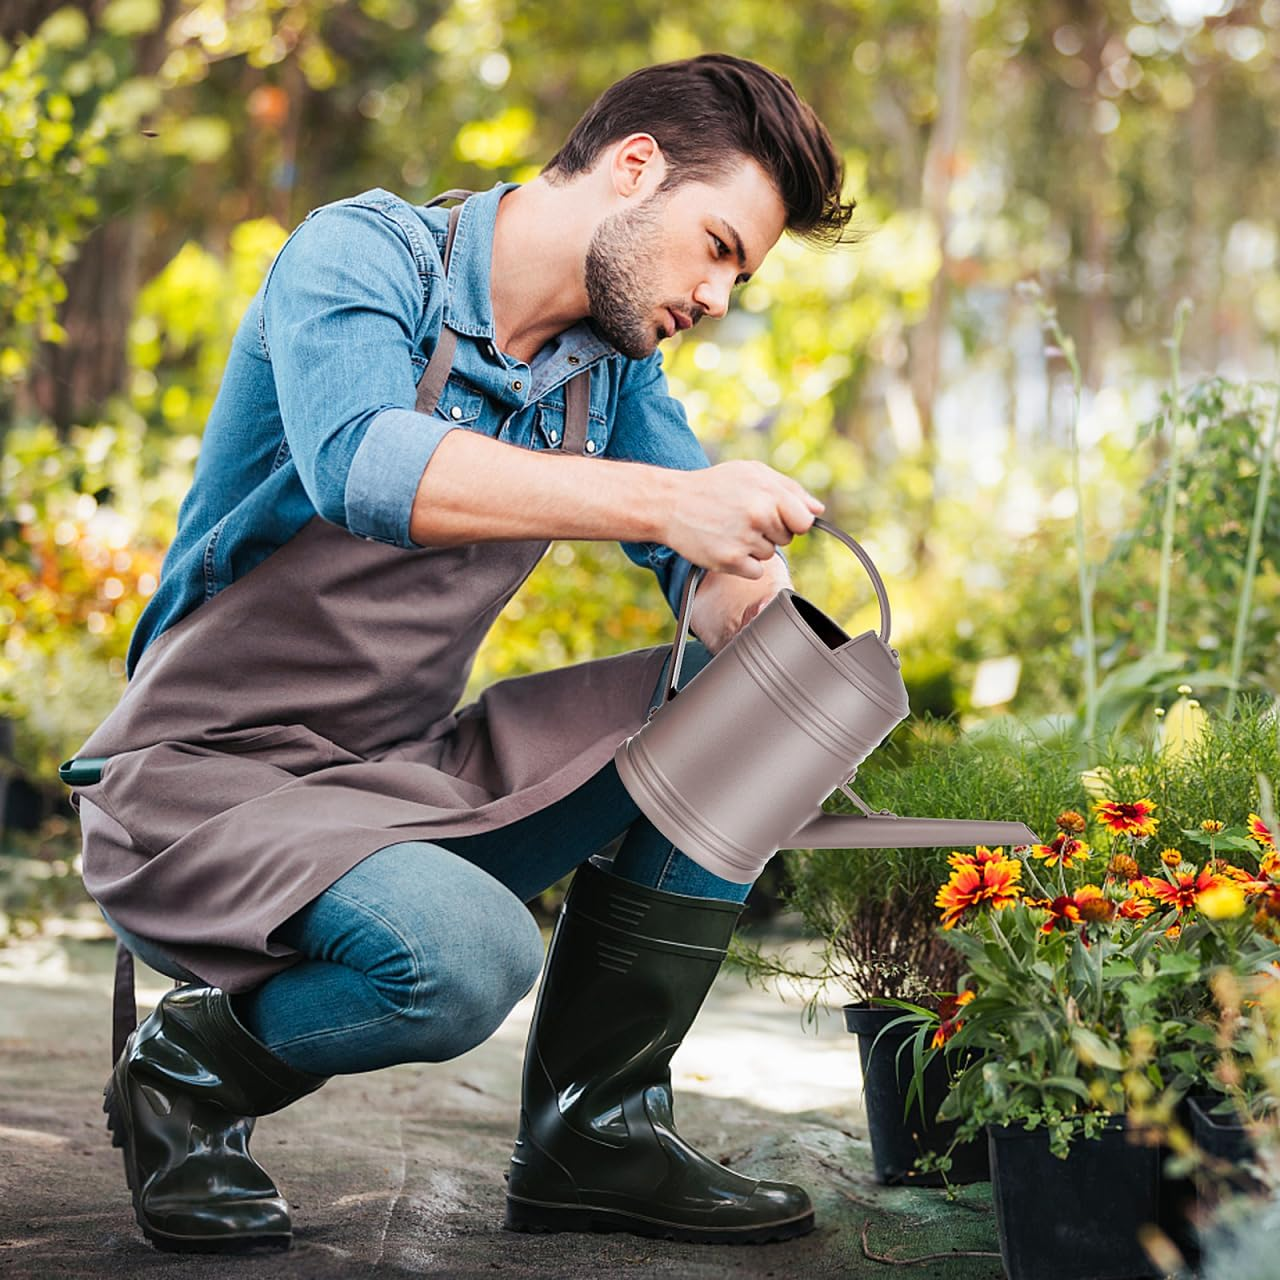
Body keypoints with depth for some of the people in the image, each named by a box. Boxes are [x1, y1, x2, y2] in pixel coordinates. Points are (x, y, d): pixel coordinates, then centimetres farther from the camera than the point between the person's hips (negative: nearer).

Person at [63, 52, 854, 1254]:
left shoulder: (612, 365, 8)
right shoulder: (361, 253, -14)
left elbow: (713, 566, 6)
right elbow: (363, 465, -34)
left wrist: (743, 590, -19)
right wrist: (666, 499, -41)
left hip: (415, 773, 8)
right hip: (206, 778, -7)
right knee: (467, 957, -34)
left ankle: (594, 1132, 0)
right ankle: (187, 1067, -2)